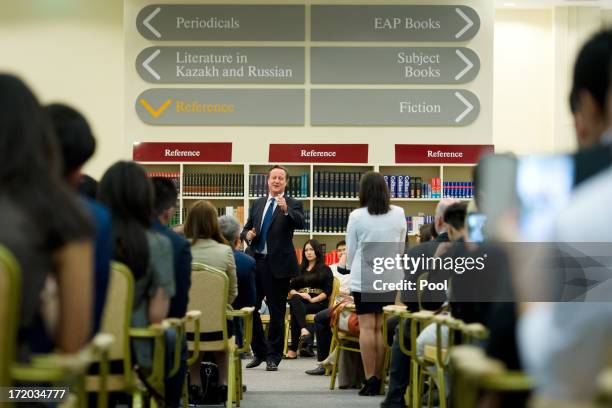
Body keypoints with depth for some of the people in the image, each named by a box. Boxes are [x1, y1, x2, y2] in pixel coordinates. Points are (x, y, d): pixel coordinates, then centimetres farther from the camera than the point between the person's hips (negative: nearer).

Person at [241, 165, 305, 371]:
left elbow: (300, 223, -19)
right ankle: (260, 351, 24)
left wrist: (286, 210, -36)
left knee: (276, 312, 1)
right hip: (256, 262, 5)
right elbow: (246, 229, 18)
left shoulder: (293, 205, 0)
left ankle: (273, 356, 12)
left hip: (277, 264, -5)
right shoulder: (257, 204, 14)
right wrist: (247, 234, -5)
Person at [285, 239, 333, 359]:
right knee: (294, 299, -37)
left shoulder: (325, 269, 12)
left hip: (318, 303, -3)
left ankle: (293, 349, -39)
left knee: (295, 310, -35)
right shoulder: (300, 269, 26)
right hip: (300, 301, 3)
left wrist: (313, 300, -13)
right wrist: (299, 294, -7)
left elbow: (328, 291, 0)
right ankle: (304, 331, -54)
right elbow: (291, 288, 16)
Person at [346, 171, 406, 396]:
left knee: (367, 327, -1)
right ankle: (379, 379, 3)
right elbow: (401, 246, 10)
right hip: (390, 278, 3)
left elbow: (350, 250, 1)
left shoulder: (356, 216, -7)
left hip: (363, 278, -2)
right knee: (383, 328, 3)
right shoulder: (398, 214, 1)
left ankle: (370, 380, -4)